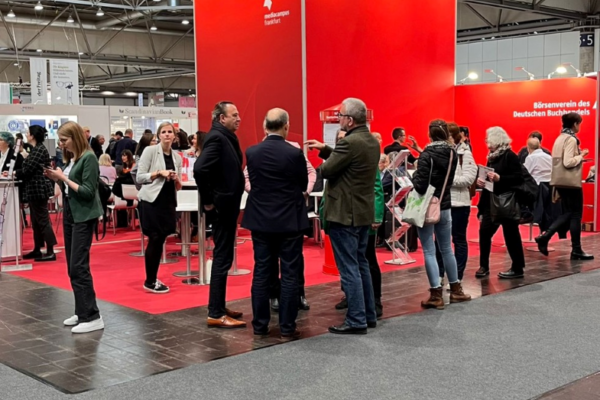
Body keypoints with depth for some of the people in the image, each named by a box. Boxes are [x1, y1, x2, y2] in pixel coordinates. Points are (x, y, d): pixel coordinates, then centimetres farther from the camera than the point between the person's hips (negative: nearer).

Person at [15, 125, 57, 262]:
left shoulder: (40, 149, -16)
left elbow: (28, 169, -18)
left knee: (43, 220, -7)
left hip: (39, 189, -10)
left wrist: (15, 173, -3)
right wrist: (17, 173, 4)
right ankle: (37, 250, 21)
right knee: (36, 221, 14)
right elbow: (30, 169, 14)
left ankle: (50, 252, -5)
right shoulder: (36, 149, 14)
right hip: (35, 189, 10)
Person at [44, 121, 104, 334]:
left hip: (84, 216, -9)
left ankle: (92, 317, -7)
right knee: (72, 267, 11)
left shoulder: (89, 158, -14)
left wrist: (64, 178, -17)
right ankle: (81, 312, 19)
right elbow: (69, 188, 13)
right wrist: (57, 178, -2)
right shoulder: (71, 158, 9)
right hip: (69, 214, 9)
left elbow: (87, 192, -18)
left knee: (79, 266, -11)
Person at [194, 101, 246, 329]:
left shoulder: (226, 137, 14)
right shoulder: (217, 137, -16)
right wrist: (208, 202, -21)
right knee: (222, 258, -5)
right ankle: (215, 314, 1)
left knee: (223, 257, 15)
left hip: (228, 206, 10)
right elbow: (200, 169, -29)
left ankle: (218, 307, 25)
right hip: (221, 207, -10)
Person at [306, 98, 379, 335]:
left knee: (349, 269, -3)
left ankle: (356, 321, 2)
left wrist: (324, 157, 5)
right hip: (363, 212, 9)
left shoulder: (350, 142, -21)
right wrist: (325, 149, 13)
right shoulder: (372, 141, 9)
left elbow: (326, 170, -16)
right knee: (361, 264, 17)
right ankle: (369, 315, 24)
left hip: (345, 214, -9)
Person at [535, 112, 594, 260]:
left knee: (567, 214, 14)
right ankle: (576, 250, 7)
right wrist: (581, 155, -11)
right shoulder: (571, 139, -15)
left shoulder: (560, 138, 12)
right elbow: (568, 162, -23)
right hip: (571, 182, -9)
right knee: (575, 215, 1)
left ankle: (544, 236, 2)